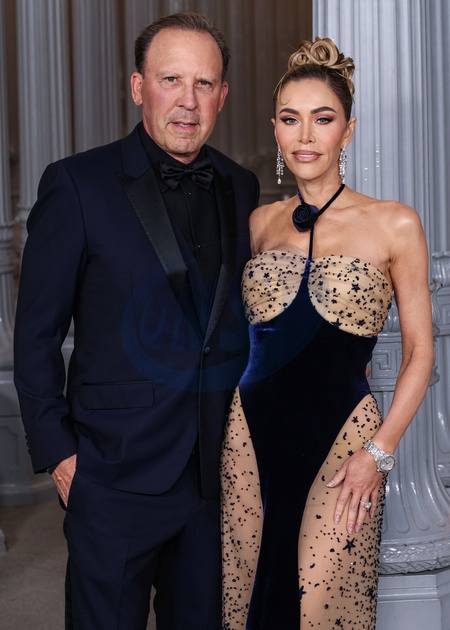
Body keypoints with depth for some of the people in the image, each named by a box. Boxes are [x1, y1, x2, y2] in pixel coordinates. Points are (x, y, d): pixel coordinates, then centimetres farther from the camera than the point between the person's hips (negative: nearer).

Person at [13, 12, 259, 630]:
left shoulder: (241, 188, 7)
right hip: (116, 476, -4)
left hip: (221, 470, 5)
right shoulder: (78, 184, -8)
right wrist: (57, 452, -8)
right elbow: (35, 334, -5)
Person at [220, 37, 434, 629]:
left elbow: (419, 351, 0)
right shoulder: (260, 221, 10)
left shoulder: (395, 224, -1)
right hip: (250, 430, 3)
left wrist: (379, 450, -9)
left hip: (341, 435, -3)